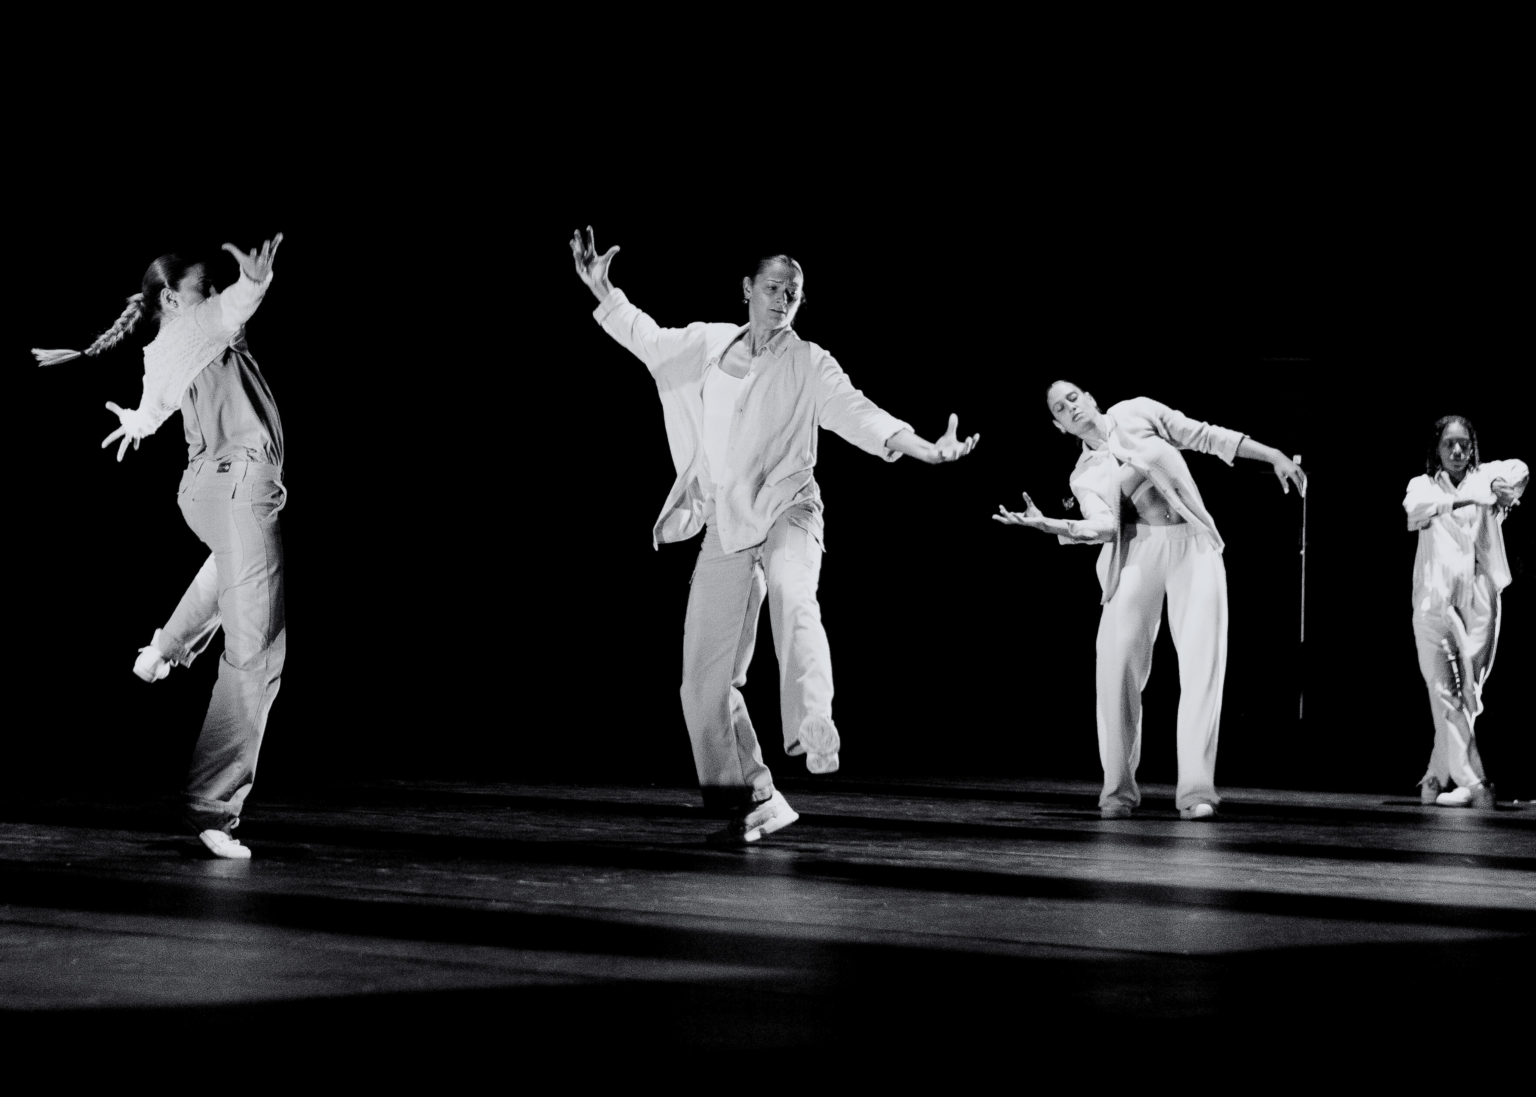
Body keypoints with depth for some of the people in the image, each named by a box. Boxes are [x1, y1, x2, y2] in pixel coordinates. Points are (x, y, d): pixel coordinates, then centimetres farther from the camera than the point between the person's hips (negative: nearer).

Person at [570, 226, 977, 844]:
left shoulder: (809, 365, 0)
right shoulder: (705, 346, 11)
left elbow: (857, 413, -13)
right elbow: (648, 338, 27)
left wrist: (922, 448, -28)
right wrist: (603, 292, 18)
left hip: (785, 514, -4)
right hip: (724, 529, 4)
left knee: (792, 594, -40)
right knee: (705, 680, 2)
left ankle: (815, 736, -46)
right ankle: (755, 801, 15)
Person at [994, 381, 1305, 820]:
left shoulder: (1137, 412, 9)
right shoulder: (1085, 476, 9)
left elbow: (1206, 436, 10)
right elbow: (1102, 525, -8)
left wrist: (1274, 455, 7)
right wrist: (1046, 524, -22)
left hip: (1193, 545, -1)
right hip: (1138, 553, 1)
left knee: (1202, 664, -12)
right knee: (1118, 664, -11)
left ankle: (1196, 787, -13)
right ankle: (1119, 787, 0)